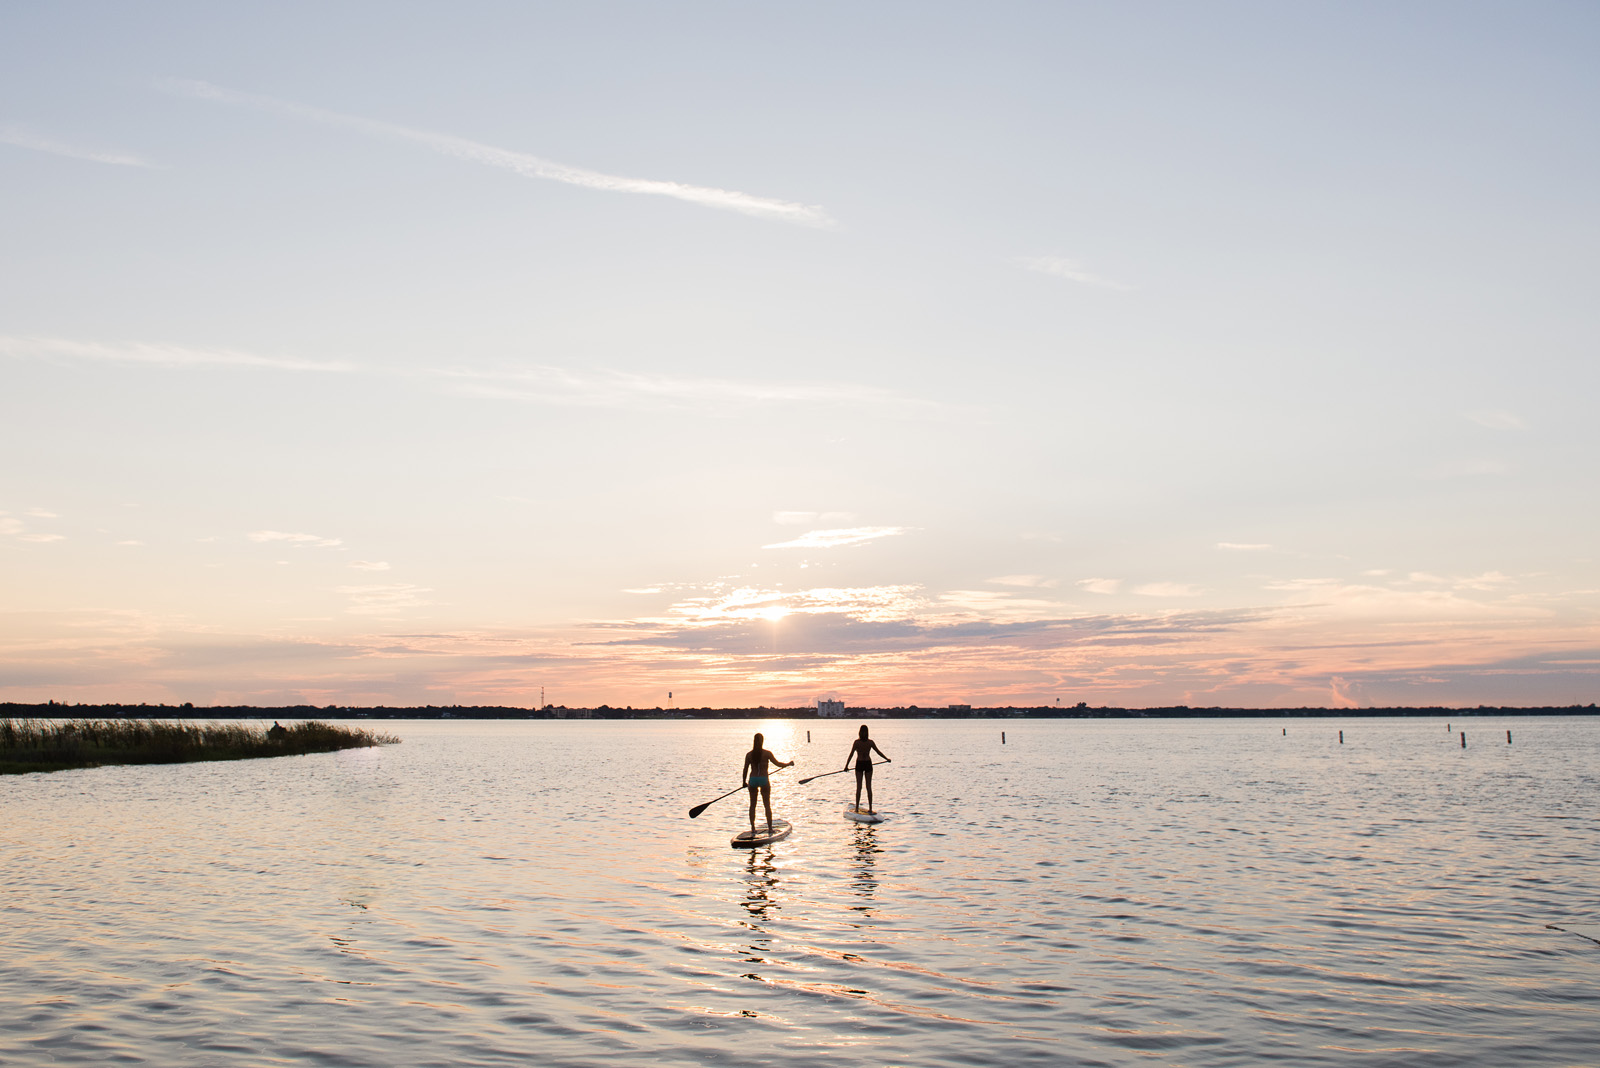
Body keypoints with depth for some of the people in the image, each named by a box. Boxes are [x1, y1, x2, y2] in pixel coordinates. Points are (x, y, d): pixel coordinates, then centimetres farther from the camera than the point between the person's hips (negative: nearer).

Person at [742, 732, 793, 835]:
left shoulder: (749, 754, 0)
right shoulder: (767, 753, -7)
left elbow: (745, 769, 3)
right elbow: (778, 764, -4)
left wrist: (744, 782, 15)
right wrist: (789, 763, 14)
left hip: (753, 780, 2)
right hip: (764, 780, -2)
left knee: (752, 805, 11)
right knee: (767, 805, 8)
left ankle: (753, 828, 8)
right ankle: (770, 828, 8)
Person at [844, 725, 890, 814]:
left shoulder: (857, 742, -11)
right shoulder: (870, 742, -5)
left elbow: (851, 754, -12)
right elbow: (878, 752, 4)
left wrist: (846, 765, -7)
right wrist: (887, 759, 18)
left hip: (859, 764, -1)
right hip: (868, 764, 1)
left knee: (858, 787, 5)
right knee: (869, 787, 6)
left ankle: (857, 808, 7)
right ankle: (870, 809, 5)